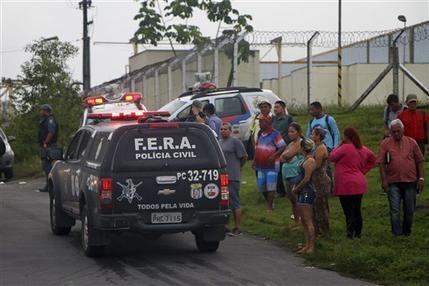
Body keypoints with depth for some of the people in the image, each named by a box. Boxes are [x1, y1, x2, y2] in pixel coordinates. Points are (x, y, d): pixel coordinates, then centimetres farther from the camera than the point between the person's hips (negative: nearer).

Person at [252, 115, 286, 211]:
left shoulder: (275, 134, -10)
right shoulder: (260, 134, 12)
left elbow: (283, 147, -12)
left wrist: (274, 155, -22)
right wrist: (254, 160, 14)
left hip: (271, 165, -7)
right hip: (261, 166, 7)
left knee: (270, 187, -6)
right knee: (261, 186, 10)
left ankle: (269, 206, -2)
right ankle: (268, 202, 29)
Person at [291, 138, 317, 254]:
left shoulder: (310, 161, -16)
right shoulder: (306, 159, 15)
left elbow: (306, 178, -20)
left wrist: (296, 188, -9)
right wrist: (295, 187, 9)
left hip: (307, 192, -10)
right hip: (302, 192, 10)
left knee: (308, 221, -9)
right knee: (303, 221, 13)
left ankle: (311, 247, -7)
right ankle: (307, 245, 17)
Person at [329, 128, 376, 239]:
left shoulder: (345, 147, -15)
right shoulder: (363, 149, 9)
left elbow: (332, 157, -6)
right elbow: (372, 159, 24)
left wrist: (339, 145, 5)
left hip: (346, 185, -7)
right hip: (359, 185, 7)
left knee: (348, 211, -6)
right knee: (357, 210, 14)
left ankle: (350, 232, -10)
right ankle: (358, 232, 19)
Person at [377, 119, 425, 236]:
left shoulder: (411, 142, 6)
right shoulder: (385, 144, 2)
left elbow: (420, 161, 8)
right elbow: (381, 163, 0)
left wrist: (421, 178, 1)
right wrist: (384, 181, -6)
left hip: (410, 181, 2)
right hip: (393, 182, -2)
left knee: (409, 209, 8)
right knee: (395, 210, -3)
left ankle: (406, 231, 25)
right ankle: (397, 233, 0)